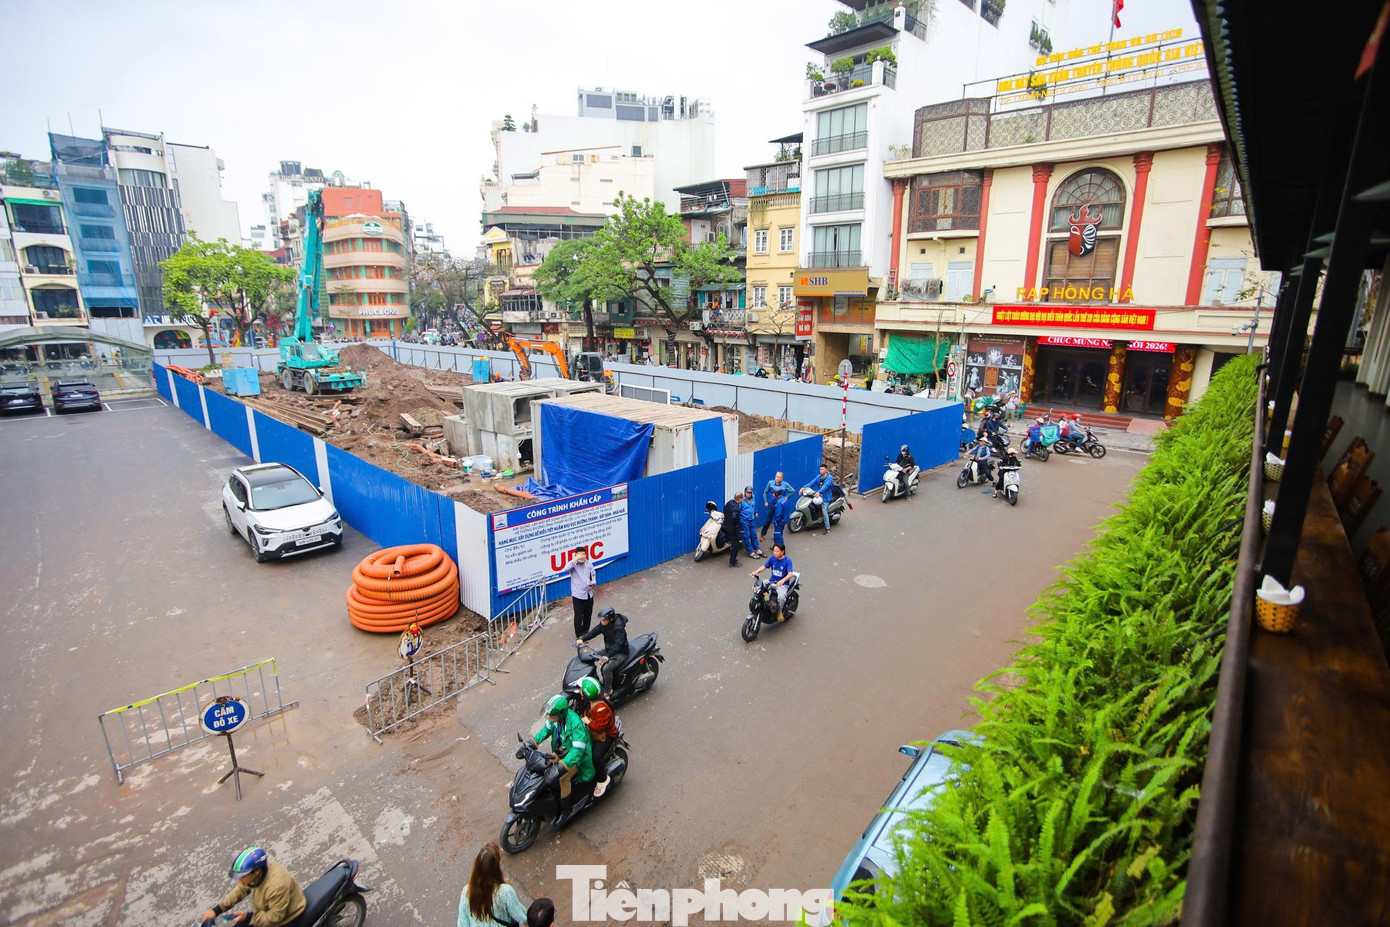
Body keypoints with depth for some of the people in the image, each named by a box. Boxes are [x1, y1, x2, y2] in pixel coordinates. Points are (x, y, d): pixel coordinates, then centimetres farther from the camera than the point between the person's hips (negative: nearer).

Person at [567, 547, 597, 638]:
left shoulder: (589, 564, 0)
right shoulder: (574, 565, -13)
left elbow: (593, 575, 14)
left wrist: (593, 584, -5)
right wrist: (576, 559, -35)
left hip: (589, 594, 5)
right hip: (578, 596, -5)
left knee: (588, 614, 18)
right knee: (578, 616, 4)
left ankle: (585, 630, 38)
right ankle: (579, 634, 19)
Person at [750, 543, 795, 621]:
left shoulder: (787, 560, -13)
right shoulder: (772, 558, 1)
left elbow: (790, 574, -23)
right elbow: (764, 566, 3)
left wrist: (782, 580, -43)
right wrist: (756, 571, -18)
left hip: (783, 584, -5)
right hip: (771, 581, 5)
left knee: (781, 597, -33)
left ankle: (779, 611, -3)